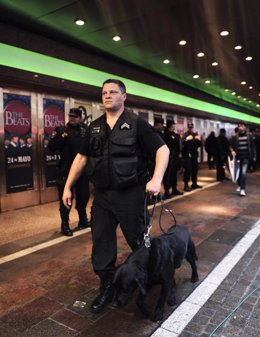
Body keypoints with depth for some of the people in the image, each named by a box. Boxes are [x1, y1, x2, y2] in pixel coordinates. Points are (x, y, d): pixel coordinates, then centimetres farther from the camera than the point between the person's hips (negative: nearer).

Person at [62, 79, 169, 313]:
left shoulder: (136, 124, -5)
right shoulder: (95, 127, 10)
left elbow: (163, 149, -10)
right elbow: (82, 157, 13)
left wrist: (156, 179, -24)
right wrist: (68, 187, 9)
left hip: (130, 194, -4)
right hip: (101, 195, 5)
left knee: (139, 241, 10)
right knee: (101, 244, 10)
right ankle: (107, 288, 28)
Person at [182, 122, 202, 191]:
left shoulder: (196, 134, 16)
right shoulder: (185, 134, -1)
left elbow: (199, 144, 14)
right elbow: (182, 143, -16)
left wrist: (199, 140, -5)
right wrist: (186, 139, -30)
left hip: (194, 154, 6)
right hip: (187, 155, -6)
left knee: (195, 169, 7)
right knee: (187, 170, -10)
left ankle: (194, 184, 18)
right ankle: (186, 185, -7)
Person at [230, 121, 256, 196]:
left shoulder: (249, 136, -1)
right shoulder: (235, 137, -1)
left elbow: (252, 146, 5)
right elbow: (231, 145, 3)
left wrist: (253, 156, 5)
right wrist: (232, 151, -17)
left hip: (246, 157, -2)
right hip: (238, 157, 2)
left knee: (243, 173, -14)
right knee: (238, 172, 15)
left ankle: (243, 189, -12)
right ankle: (240, 185, 37)